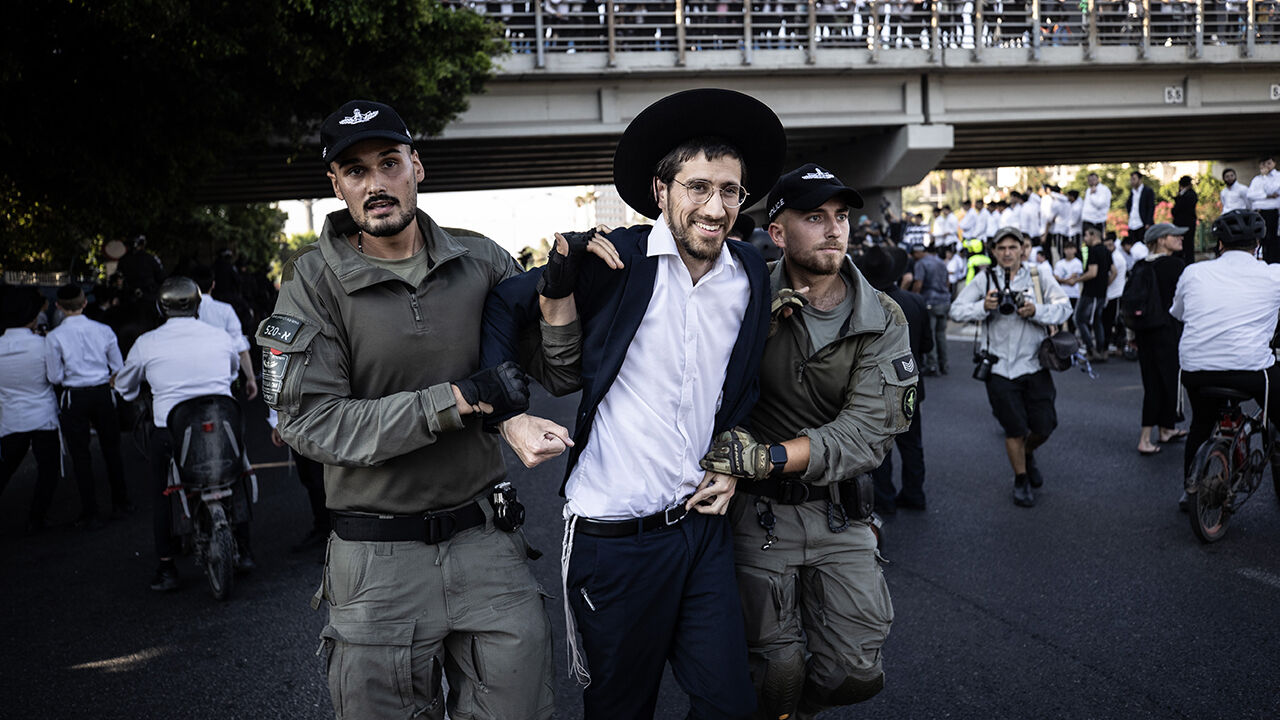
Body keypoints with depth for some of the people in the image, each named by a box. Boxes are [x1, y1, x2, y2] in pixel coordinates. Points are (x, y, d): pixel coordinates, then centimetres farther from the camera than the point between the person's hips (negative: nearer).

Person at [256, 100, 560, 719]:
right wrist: (458, 400, -20)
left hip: (486, 542, 2)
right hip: (379, 561, -2)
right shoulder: (314, 280, -6)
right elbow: (309, 423, -15)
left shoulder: (480, 262, 2)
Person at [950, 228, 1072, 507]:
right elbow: (956, 311, -4)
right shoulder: (984, 282, 2)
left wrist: (1036, 311, -22)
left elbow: (1064, 308, -6)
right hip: (1000, 369, -1)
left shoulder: (1039, 279, 3)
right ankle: (1021, 481, 27)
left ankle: (1028, 454, 42)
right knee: (1014, 430, 6)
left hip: (1034, 366, 1)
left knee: (1044, 427, 7)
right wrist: (983, 307, -20)